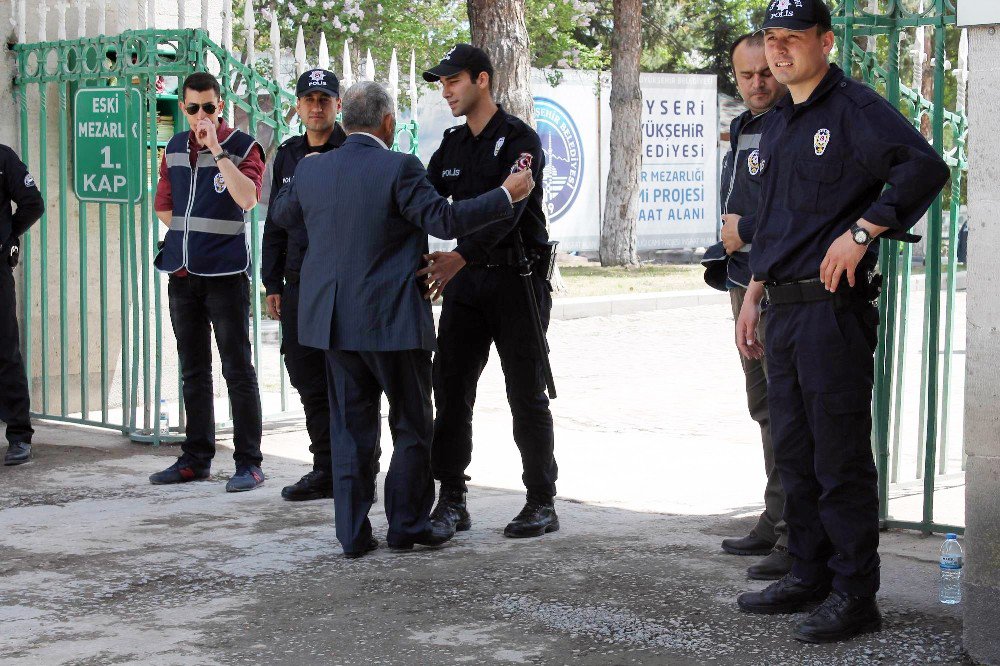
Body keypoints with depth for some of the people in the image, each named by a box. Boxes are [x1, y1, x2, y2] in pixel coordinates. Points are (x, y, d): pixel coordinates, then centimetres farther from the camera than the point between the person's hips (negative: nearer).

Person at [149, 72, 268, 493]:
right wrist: (194, 233, 9)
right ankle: (196, 458, 19)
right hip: (182, 272, 6)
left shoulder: (242, 146, -4)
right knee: (193, 371, 12)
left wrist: (217, 150, -20)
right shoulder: (176, 148, 13)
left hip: (225, 273, -6)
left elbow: (247, 199, -21)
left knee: (238, 370, -4)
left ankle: (248, 463, -2)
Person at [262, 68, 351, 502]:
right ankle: (326, 470, 17)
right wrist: (273, 283, 13)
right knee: (307, 379, 8)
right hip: (299, 284, 6)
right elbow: (275, 224, 18)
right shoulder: (288, 157, 15)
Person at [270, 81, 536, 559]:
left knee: (350, 428, 11)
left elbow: (282, 214, 21)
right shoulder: (399, 169, -13)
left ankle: (353, 532, 11)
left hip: (334, 319, 5)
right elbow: (444, 219, -17)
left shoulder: (311, 170, 3)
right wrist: (507, 195, -8)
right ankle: (407, 524, 13)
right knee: (412, 425, 9)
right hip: (392, 320, -5)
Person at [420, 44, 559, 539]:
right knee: (450, 387, 2)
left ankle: (542, 503, 7)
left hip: (518, 278, -6)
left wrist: (462, 256, -37)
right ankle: (451, 501, 8)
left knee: (526, 394, -1)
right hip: (467, 279, 7)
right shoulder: (453, 145, 13)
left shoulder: (519, 140, -11)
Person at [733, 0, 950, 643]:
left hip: (834, 307, -9)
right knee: (794, 452, 14)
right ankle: (810, 575, 24)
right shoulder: (779, 124, 18)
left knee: (840, 457, -6)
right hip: (784, 310, 9)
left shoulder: (855, 107, -9)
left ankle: (855, 594, 1)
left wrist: (860, 233, -24)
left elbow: (925, 166, -24)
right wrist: (754, 294, 22)